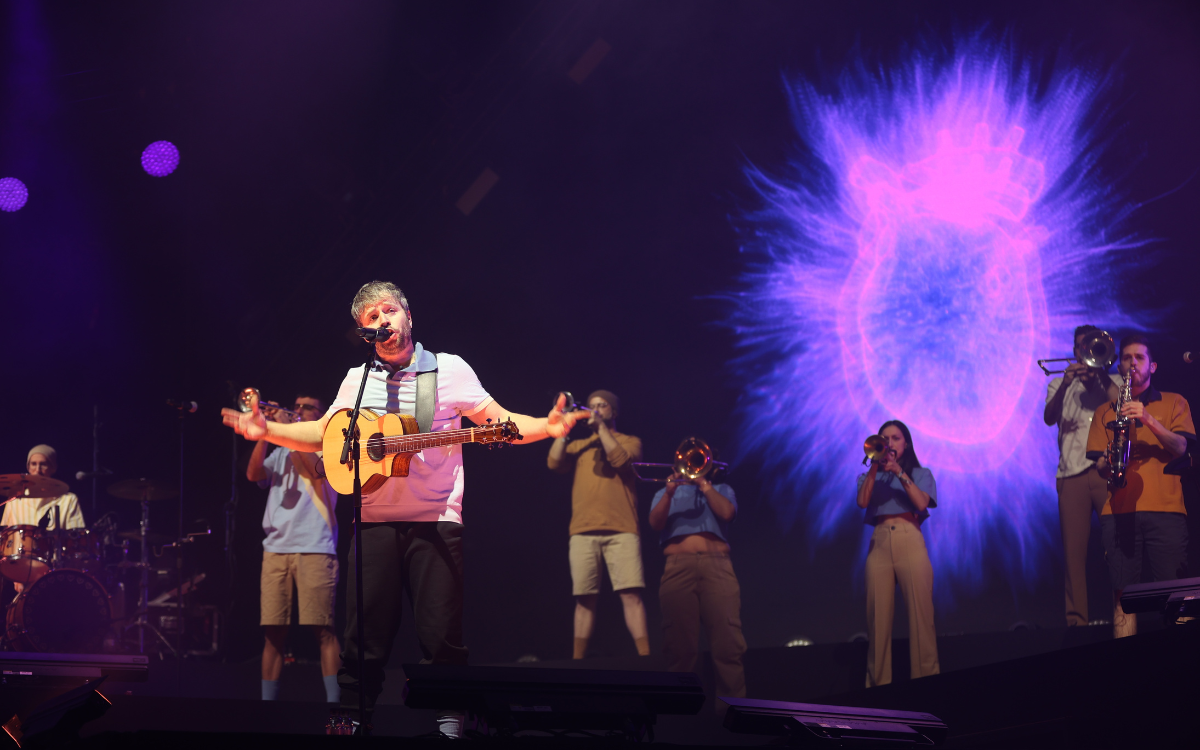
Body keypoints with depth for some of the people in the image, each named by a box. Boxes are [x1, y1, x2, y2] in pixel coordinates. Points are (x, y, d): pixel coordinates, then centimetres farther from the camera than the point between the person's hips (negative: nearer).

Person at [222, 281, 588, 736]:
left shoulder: (449, 370, 6)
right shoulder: (356, 381, 15)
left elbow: (500, 422, 2)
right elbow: (324, 435, 21)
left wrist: (548, 427, -16)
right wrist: (267, 430, 7)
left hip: (436, 522, -2)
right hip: (373, 522, 2)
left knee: (443, 636, -5)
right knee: (364, 634, 1)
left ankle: (450, 723, 7)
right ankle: (352, 719, 11)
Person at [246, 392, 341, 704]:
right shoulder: (280, 454, 24)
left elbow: (313, 468, -11)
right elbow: (254, 474, 7)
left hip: (315, 549, -4)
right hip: (275, 549, 5)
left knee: (323, 630, -11)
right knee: (273, 633, 0)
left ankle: (333, 699, -12)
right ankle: (268, 699, 3)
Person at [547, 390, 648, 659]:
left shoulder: (629, 441, 15)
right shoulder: (580, 445, 22)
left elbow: (621, 461, -7)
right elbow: (554, 463, 5)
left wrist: (601, 427, -3)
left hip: (621, 531, -3)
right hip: (583, 532, 3)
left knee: (631, 594, -14)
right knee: (584, 599, -1)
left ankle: (645, 660, -18)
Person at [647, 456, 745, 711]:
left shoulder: (722, 490, 25)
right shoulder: (666, 493, 26)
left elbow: (726, 512, 2)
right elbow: (655, 523, 6)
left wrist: (703, 482, 6)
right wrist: (670, 492, -8)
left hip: (717, 566, -1)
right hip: (678, 568, 1)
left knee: (728, 642, -13)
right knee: (680, 645, -7)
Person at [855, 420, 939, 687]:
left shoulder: (921, 474, 17)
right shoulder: (871, 477, 21)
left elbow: (922, 503, -3)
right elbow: (862, 501, 0)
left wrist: (899, 472, -5)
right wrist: (875, 467, -2)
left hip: (910, 541, -1)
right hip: (880, 543, 2)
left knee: (920, 613, -10)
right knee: (879, 616, -5)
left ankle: (926, 678, -9)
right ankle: (878, 683, -4)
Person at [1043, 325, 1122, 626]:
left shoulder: (1113, 382, 19)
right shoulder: (1059, 384, 21)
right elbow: (1049, 417, 2)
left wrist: (1100, 377, -5)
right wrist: (1065, 384, -12)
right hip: (1072, 473, 1)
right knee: (1074, 548, -5)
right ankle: (1076, 618, -6)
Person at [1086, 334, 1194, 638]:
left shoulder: (1173, 403, 17)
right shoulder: (1105, 412, 21)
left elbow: (1180, 447, 0)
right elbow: (1100, 465, 13)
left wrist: (1149, 420, -13)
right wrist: (1108, 461, -11)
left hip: (1164, 509, -1)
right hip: (1119, 511, 2)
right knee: (1123, 594, -6)